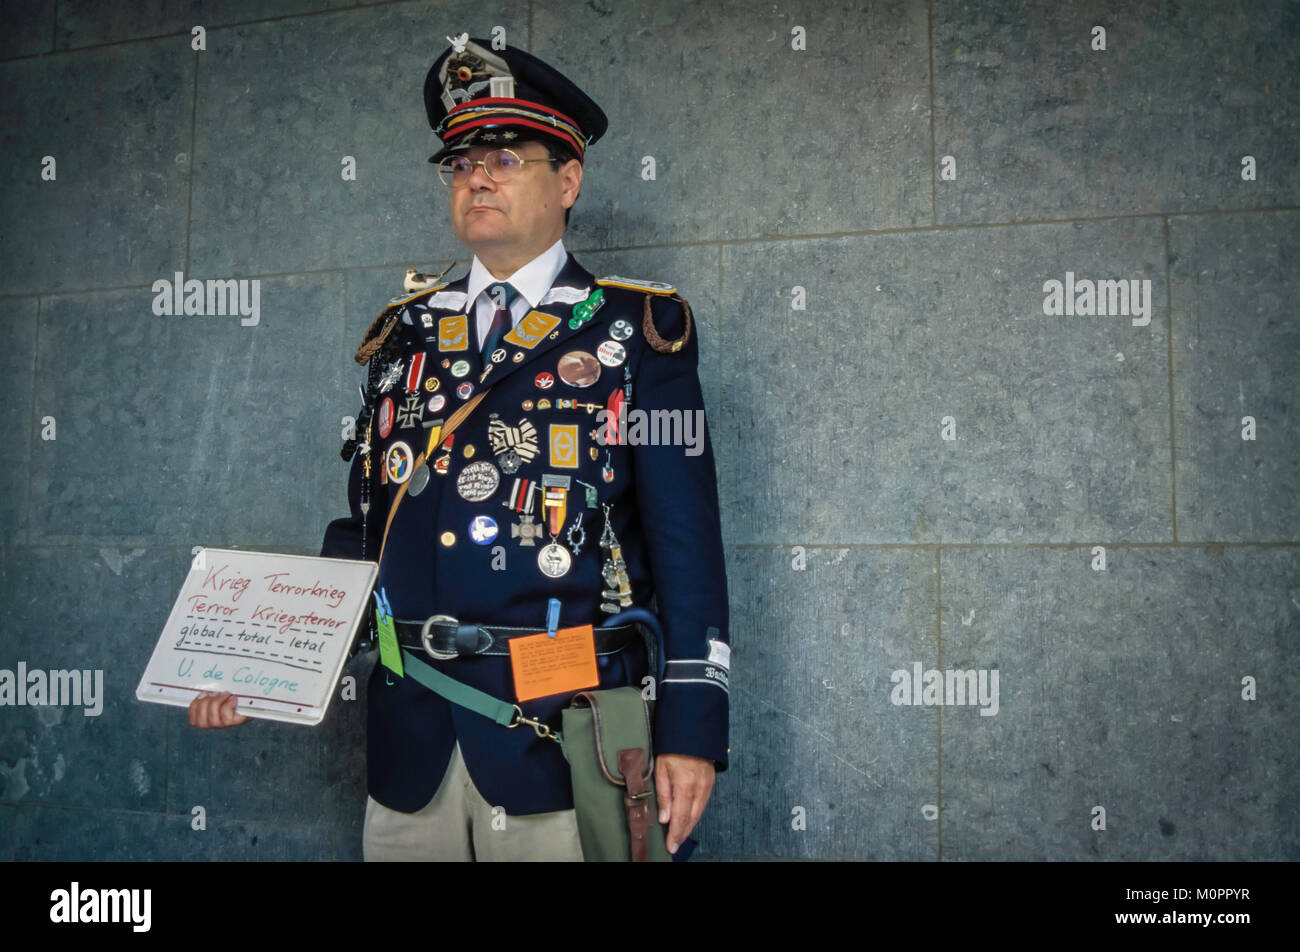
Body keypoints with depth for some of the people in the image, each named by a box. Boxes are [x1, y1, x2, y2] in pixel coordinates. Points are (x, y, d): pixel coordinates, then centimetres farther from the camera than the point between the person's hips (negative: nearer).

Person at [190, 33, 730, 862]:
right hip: (408, 732, 4)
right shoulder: (405, 333, 12)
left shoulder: (637, 330, 0)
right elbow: (364, 523, 14)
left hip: (558, 732, -3)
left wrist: (691, 732, -10)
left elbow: (686, 542, -5)